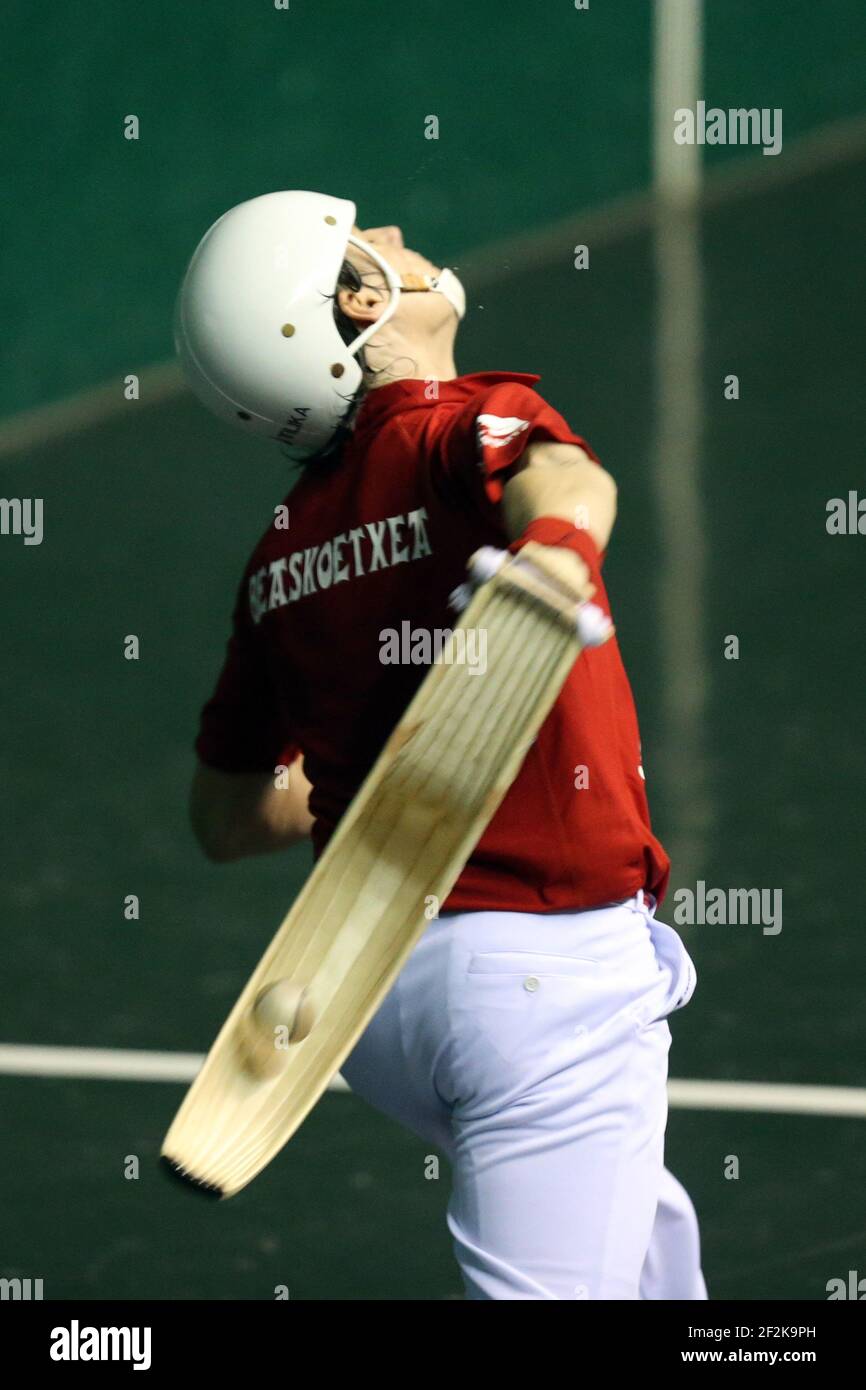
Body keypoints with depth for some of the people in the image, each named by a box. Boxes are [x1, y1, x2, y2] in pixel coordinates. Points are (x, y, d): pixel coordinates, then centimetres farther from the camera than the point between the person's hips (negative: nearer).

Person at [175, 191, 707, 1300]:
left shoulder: (282, 550, 11)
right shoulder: (475, 419, -8)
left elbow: (225, 819, 20)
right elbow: (563, 480, -34)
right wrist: (550, 551, -56)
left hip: (366, 989, 8)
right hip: (549, 960, -8)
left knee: (650, 1240, 29)